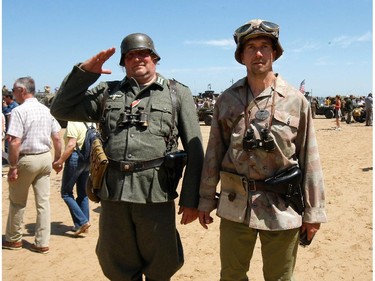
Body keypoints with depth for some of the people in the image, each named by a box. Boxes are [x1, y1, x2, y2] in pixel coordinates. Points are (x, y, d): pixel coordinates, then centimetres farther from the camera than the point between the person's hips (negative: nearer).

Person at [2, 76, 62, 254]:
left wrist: (13, 167, -16)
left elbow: (15, 142, -20)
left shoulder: (19, 111, -13)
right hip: (45, 158, 6)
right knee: (43, 201, 8)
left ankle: (13, 239, 28)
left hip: (26, 159, -5)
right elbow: (57, 138, 8)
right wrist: (57, 160, 17)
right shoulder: (46, 110, 6)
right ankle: (42, 243, 13)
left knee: (17, 202, 12)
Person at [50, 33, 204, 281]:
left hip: (155, 192, -2)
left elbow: (194, 150, 2)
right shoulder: (108, 92, 15)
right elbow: (61, 110, 13)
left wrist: (191, 199, -3)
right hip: (113, 191, 3)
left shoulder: (178, 93, 7)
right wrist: (84, 72, 5)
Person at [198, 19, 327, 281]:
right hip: (235, 204, 2)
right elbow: (214, 153, 4)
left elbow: (310, 159, -2)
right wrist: (206, 199, 5)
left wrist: (313, 210, -2)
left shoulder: (296, 101, -3)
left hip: (282, 207, -1)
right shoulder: (227, 100, 2)